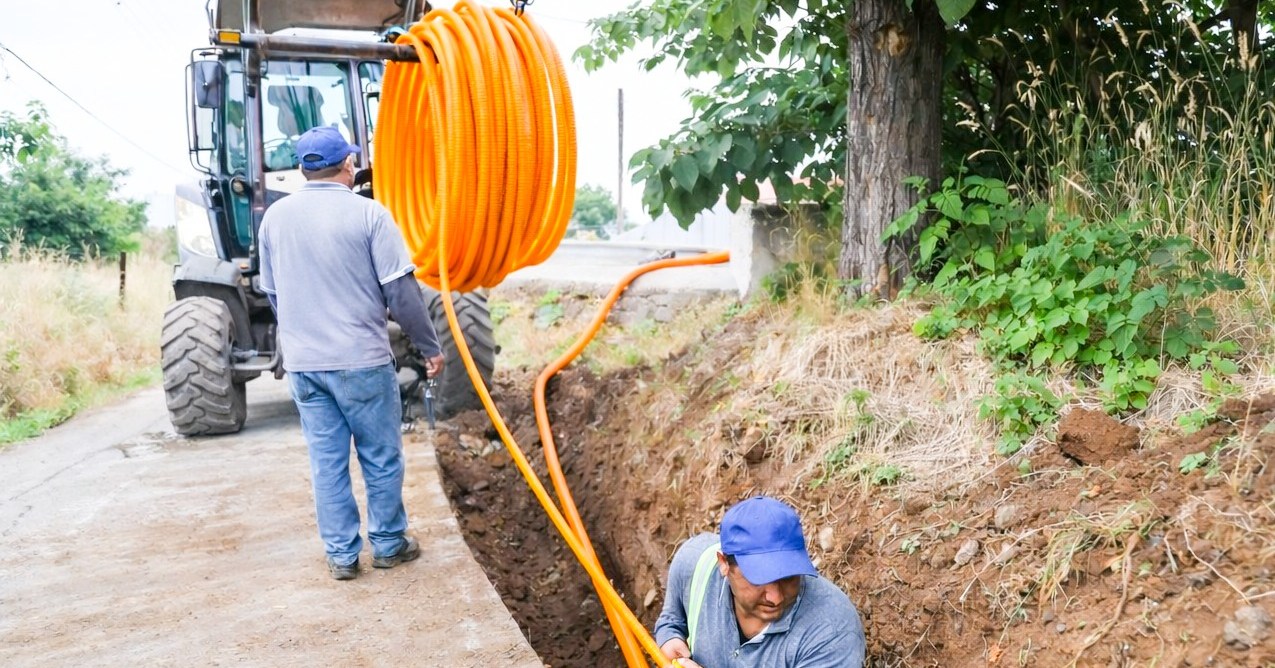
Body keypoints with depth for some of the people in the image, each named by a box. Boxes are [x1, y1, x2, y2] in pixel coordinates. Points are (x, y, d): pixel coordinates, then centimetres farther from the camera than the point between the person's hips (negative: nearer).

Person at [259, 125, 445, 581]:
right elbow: (401, 291, -10)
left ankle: (340, 555, 18)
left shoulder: (274, 217, 5)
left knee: (326, 461, 11)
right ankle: (388, 544, 22)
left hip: (302, 362, 4)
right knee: (381, 457, 11)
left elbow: (273, 293, 14)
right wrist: (429, 347, 0)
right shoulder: (368, 213, -10)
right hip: (362, 360, -4)